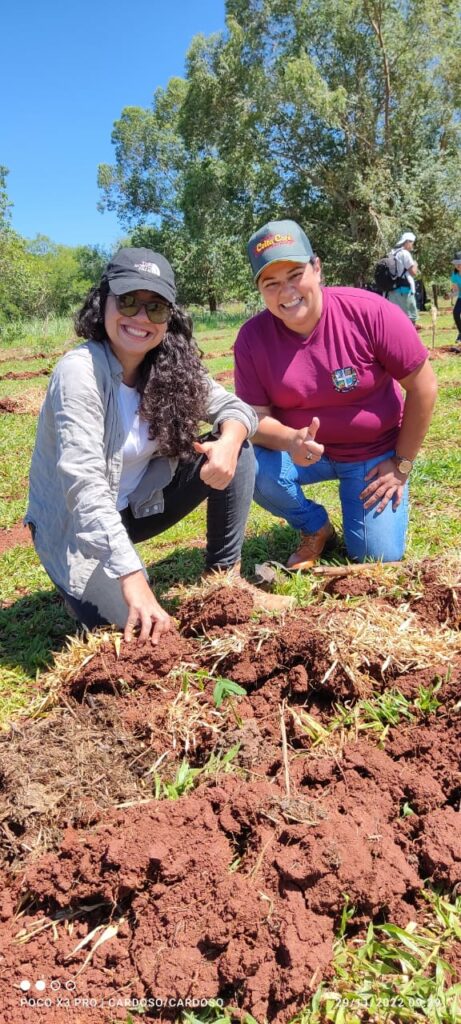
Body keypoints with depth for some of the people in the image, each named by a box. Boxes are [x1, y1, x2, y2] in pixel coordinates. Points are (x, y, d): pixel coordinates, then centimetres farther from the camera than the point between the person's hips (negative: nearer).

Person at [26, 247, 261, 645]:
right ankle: (81, 583, 5)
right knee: (143, 632, -26)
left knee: (238, 452, -11)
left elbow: (234, 406, -3)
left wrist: (228, 441, -30)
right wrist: (133, 580, -42)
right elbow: (85, 488, -35)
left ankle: (225, 575, 0)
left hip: (137, 503, 6)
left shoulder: (173, 366, -8)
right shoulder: (80, 370, -27)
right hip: (74, 523, -5)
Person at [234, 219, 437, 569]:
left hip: (375, 454, -2)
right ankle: (315, 528, 3)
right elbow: (255, 415, -13)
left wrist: (402, 464, -10)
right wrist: (291, 441, -37)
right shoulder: (253, 337, -14)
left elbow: (423, 385, -13)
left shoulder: (369, 312, -21)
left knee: (378, 557, -10)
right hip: (306, 450, 2)